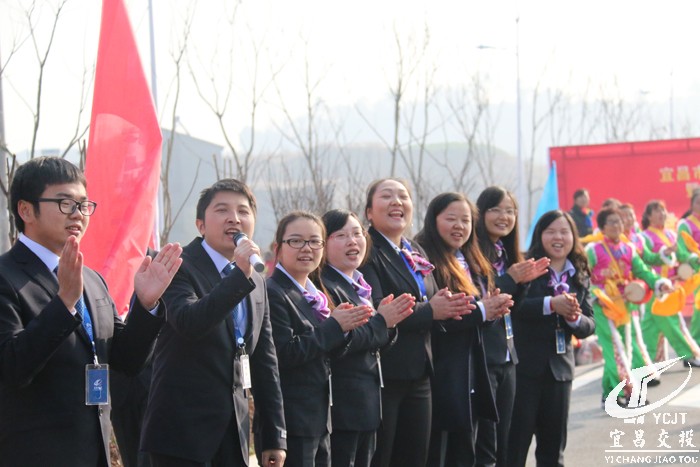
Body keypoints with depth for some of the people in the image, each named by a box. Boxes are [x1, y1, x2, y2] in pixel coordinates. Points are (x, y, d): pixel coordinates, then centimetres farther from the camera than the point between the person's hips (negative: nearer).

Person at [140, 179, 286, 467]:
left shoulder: (256, 282, 15)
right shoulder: (180, 267, -6)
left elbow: (265, 362, 16)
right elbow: (188, 322, -25)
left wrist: (274, 437, 13)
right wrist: (240, 274, -27)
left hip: (233, 431, 7)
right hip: (182, 430, -7)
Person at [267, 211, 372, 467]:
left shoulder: (316, 295, 15)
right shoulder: (272, 293, -12)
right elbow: (284, 353, -20)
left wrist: (344, 328, -1)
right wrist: (334, 326, -16)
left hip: (319, 420, 9)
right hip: (292, 422, -9)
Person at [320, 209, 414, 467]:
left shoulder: (359, 286, 15)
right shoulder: (325, 286, -13)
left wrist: (388, 323, -1)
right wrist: (380, 322, -15)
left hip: (366, 404, 9)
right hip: (342, 405, -9)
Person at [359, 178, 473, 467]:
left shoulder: (416, 253, 18)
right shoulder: (367, 252, -9)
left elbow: (433, 304, 16)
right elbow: (375, 310, -21)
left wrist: (447, 307, -7)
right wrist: (428, 311, -16)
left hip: (418, 375, 8)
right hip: (383, 375, -8)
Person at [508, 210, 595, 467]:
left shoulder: (580, 277, 9)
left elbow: (589, 325, 7)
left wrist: (575, 318, -14)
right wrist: (551, 304, -28)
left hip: (560, 368, 5)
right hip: (524, 366, -5)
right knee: (514, 445, -1)